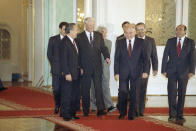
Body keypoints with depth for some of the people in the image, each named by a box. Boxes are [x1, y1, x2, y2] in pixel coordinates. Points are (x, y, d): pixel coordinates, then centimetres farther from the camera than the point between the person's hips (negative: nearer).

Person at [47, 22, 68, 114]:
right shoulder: (53, 39, 8)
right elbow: (49, 54, 9)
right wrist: (54, 65, 3)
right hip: (56, 69, 1)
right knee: (56, 89, 0)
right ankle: (57, 105, 24)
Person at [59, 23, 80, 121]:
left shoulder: (74, 41, 13)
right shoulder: (64, 42, -13)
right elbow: (63, 60, -17)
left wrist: (79, 68, 12)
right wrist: (67, 73, -19)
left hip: (75, 73, 9)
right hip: (68, 74, -8)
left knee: (74, 95, 13)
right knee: (66, 95, -1)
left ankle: (72, 113, 21)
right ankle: (65, 115, 7)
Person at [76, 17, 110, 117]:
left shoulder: (99, 35, 11)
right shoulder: (79, 37, 2)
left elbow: (103, 47, 7)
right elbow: (78, 53, 0)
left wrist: (107, 57, -13)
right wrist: (79, 67, -5)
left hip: (97, 66, 2)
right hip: (85, 67, -1)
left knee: (98, 87, -6)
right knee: (85, 89, 5)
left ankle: (100, 109, -8)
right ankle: (86, 110, 15)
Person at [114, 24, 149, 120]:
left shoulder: (140, 42, 2)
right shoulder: (120, 42, 4)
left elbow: (145, 57, 2)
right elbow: (116, 59, 3)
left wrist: (145, 71, -7)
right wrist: (116, 72, -4)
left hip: (136, 72, 0)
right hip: (123, 72, 0)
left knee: (134, 94, 4)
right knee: (122, 93, -2)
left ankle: (132, 114, 17)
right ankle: (122, 113, 17)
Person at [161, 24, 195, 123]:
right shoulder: (170, 41, 6)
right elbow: (165, 56, 4)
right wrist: (164, 70, -3)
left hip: (184, 72, 0)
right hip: (172, 71, 0)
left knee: (182, 94, 6)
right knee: (172, 93, -4)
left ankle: (179, 115, 15)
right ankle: (172, 115, 1)